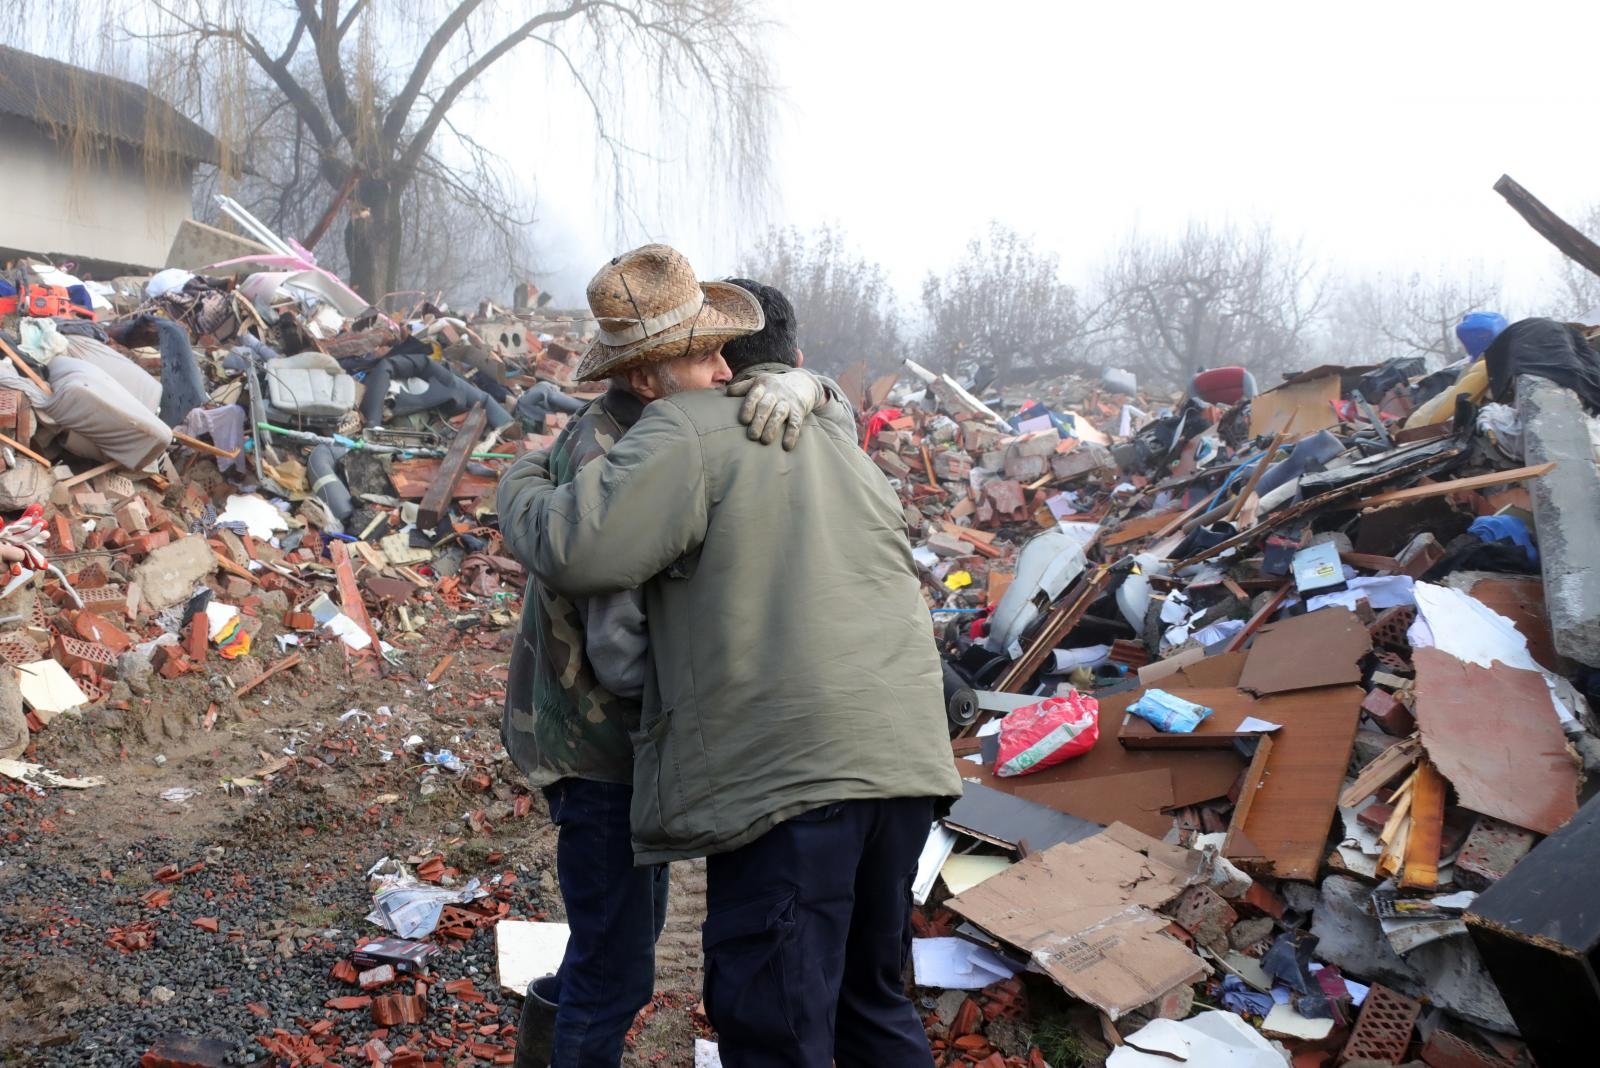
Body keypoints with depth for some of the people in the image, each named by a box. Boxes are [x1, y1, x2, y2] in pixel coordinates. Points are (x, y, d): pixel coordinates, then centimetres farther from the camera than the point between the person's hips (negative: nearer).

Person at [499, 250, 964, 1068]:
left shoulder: (691, 427, -3)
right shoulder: (837, 438, 21)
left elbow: (580, 552, -11)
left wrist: (522, 494, 8)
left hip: (791, 765, -8)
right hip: (905, 755, 8)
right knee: (873, 997, 21)